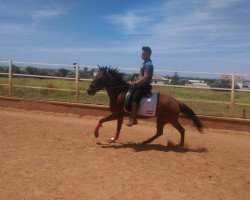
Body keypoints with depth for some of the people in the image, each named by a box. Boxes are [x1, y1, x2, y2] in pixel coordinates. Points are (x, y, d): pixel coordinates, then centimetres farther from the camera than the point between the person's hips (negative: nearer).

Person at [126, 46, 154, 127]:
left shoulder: (148, 64, -14)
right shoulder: (145, 63, 16)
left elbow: (145, 77, -23)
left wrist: (136, 82, -21)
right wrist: (136, 82, 12)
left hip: (145, 86, -11)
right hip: (141, 84, 11)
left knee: (134, 97, -28)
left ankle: (133, 119, -27)